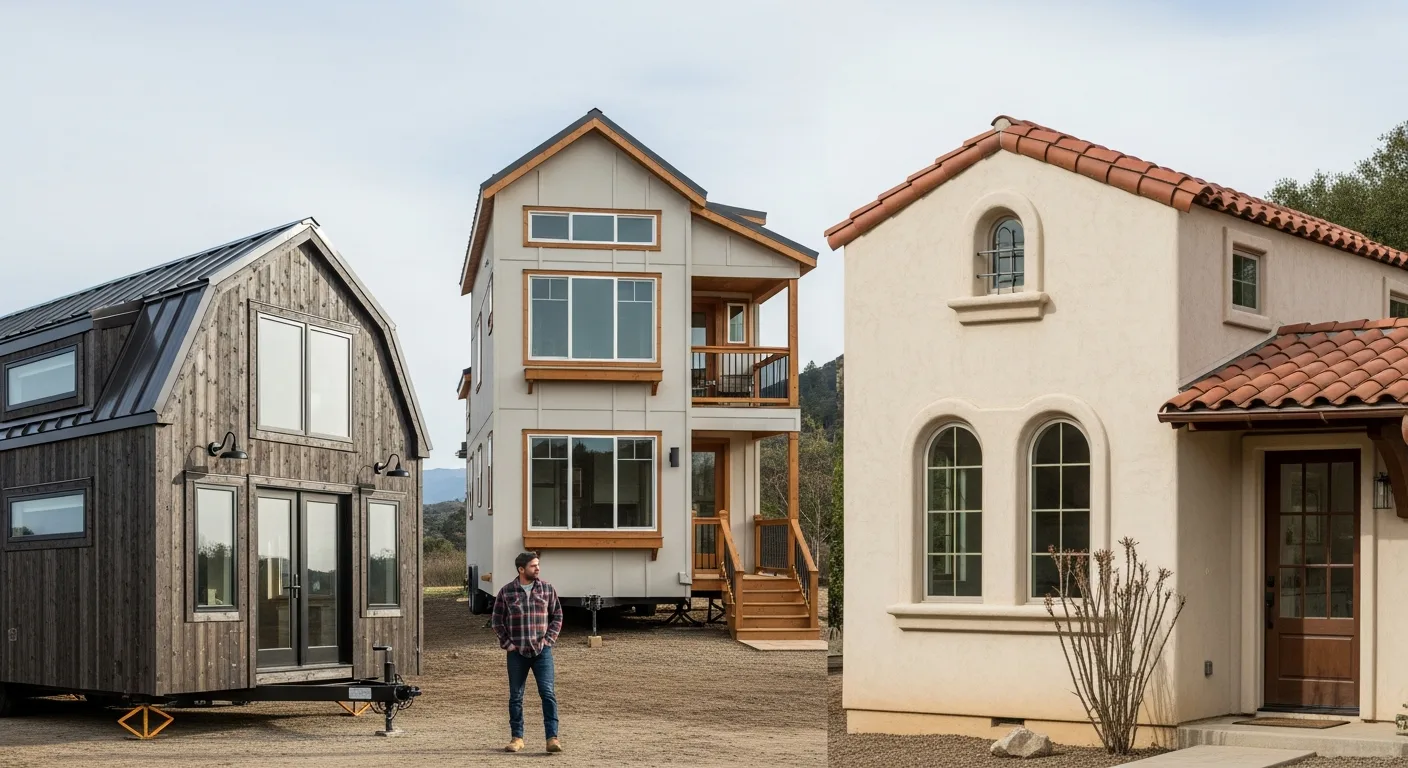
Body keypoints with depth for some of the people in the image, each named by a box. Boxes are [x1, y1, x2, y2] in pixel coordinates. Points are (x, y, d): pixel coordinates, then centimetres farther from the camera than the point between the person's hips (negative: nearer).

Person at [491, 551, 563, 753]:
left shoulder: (547, 589, 3)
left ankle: (552, 737, -8)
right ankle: (517, 738, 16)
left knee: (548, 694, -9)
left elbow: (557, 616, 8)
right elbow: (497, 621, 7)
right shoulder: (506, 592, 1)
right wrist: (507, 643, -1)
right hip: (517, 652, 0)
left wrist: (548, 639, -2)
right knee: (515, 696, 6)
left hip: (542, 651, 0)